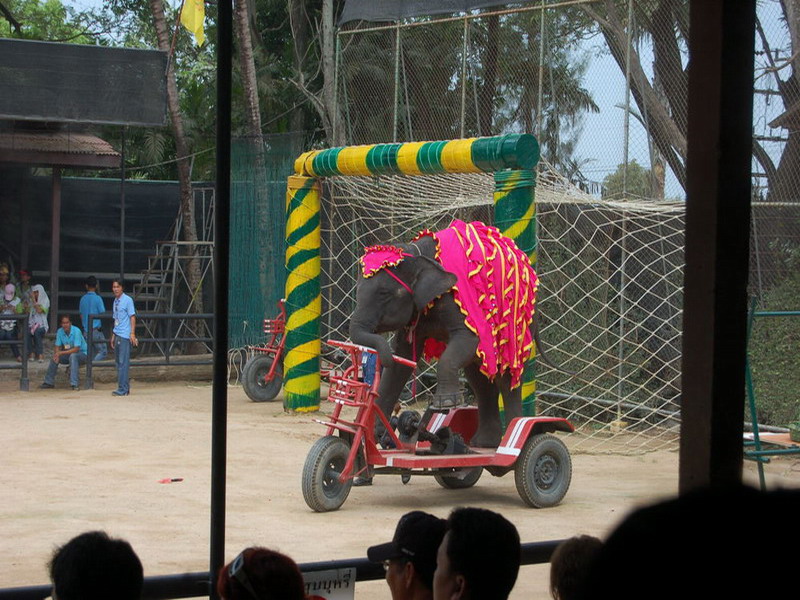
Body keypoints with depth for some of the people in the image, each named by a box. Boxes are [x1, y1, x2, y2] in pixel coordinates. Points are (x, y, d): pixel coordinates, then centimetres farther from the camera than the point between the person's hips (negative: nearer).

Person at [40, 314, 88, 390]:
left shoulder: (76, 331, -23)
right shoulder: (60, 331, -6)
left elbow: (76, 349, -27)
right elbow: (57, 347, -3)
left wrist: (61, 353, -31)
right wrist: (57, 355, -26)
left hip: (82, 354, -6)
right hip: (69, 353, 6)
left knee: (73, 356, -36)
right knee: (55, 358, -13)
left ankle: (74, 384, -41)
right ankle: (48, 382, 1)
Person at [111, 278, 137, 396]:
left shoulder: (127, 300, -6)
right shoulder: (115, 301, 17)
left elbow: (132, 317, -9)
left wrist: (132, 334, -16)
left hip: (125, 336, -8)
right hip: (117, 335, 8)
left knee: (123, 362, -10)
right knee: (118, 362, 10)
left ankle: (122, 389, -12)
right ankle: (125, 387, 17)